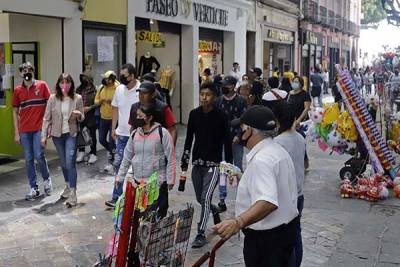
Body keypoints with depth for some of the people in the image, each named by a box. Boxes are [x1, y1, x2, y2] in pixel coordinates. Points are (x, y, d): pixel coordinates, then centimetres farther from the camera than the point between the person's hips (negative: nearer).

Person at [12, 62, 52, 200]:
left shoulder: (42, 85, 1)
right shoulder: (17, 90, 7)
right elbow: (15, 111, 12)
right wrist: (16, 132, 7)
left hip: (39, 128, -3)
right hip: (24, 130, 3)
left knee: (39, 155, -9)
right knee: (28, 159, 4)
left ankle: (47, 179, 18)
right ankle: (34, 188, 12)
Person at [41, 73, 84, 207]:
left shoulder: (77, 98, -6)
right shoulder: (53, 98, -4)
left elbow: (81, 118, 3)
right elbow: (47, 118, 1)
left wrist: (79, 115, -20)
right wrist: (44, 136, -1)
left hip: (71, 134, -3)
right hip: (57, 135, 3)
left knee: (70, 163, -12)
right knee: (63, 163, 15)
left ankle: (72, 195, -9)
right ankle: (68, 187, 36)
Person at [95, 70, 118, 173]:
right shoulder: (101, 88, 5)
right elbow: (96, 102, 10)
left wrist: (113, 102, -27)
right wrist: (100, 101, -11)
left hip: (113, 118, -6)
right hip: (103, 118, 6)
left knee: (111, 141, -2)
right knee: (101, 139, 13)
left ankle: (110, 162, 10)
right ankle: (111, 150, 41)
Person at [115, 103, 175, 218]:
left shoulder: (162, 133, -9)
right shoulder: (135, 134, 6)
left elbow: (170, 158, -8)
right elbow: (127, 157, 12)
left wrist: (170, 179, -9)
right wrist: (120, 177, 10)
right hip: (138, 181, 4)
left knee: (160, 212, 4)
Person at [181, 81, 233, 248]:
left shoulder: (221, 116, -7)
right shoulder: (194, 114, 4)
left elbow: (227, 142, -3)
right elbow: (189, 139, 9)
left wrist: (229, 165, -4)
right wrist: (184, 161, 7)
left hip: (214, 164, -5)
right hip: (197, 163, 5)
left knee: (206, 197, -13)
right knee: (200, 199, 14)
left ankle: (201, 234, -4)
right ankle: (215, 211, 45)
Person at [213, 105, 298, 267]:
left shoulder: (261, 160, -25)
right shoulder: (279, 151, 8)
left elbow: (268, 202, -38)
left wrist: (238, 222, -50)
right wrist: (246, 179, 32)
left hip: (266, 238, -10)